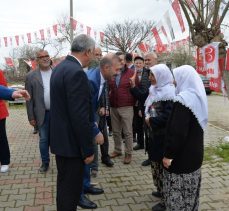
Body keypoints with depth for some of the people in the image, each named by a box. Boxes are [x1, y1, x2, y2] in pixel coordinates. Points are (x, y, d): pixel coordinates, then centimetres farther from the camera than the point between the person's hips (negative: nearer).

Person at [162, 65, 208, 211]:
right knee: (190, 189, 22)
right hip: (194, 152, 9)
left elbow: (177, 132, -26)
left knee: (177, 193, 4)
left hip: (181, 155, -9)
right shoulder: (198, 97, 6)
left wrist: (168, 154, -17)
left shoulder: (183, 100, -24)